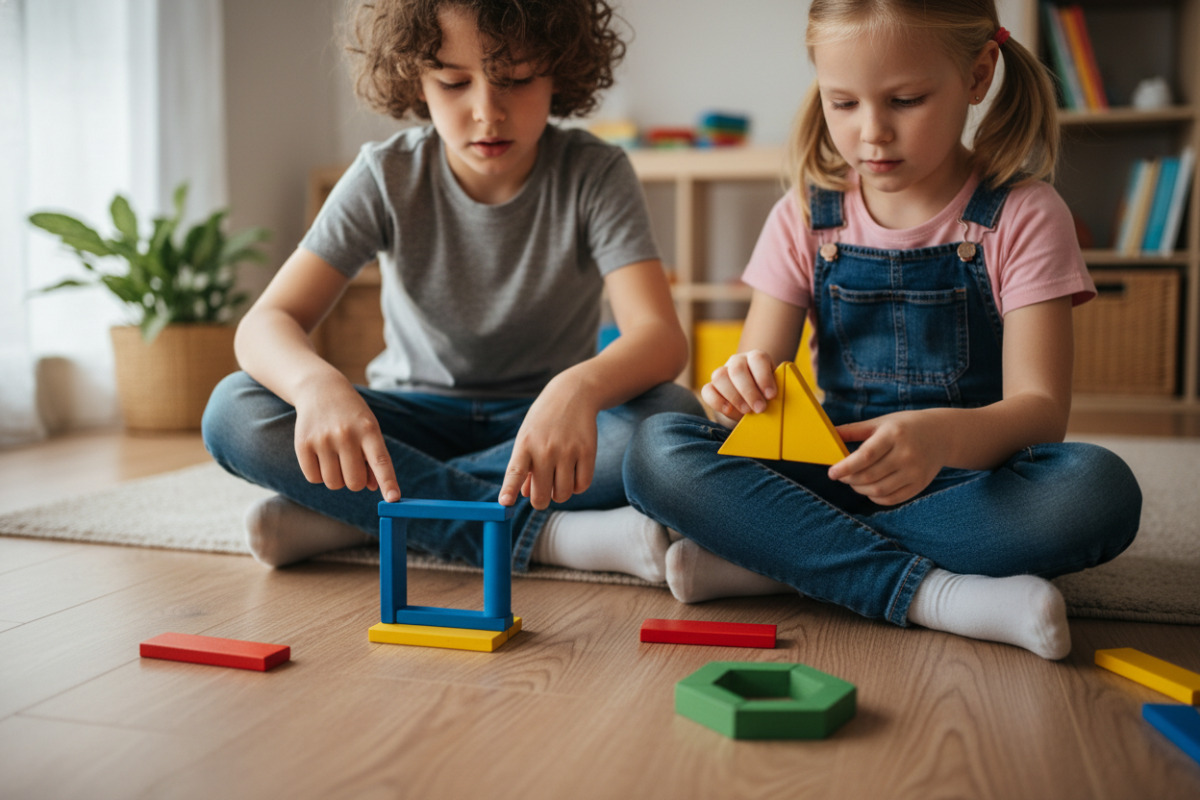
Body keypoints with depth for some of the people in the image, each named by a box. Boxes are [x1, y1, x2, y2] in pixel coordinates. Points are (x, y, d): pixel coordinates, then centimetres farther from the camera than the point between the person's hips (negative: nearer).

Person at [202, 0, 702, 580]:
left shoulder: (596, 175, -14)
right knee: (233, 412, -25)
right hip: (419, 412, 1)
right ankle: (549, 535, -30)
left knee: (673, 416, -33)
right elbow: (265, 323, -19)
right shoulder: (386, 178, -11)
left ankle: (353, 514, -26)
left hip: (539, 418, -1)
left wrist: (579, 389, -50)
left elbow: (660, 336, -26)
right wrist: (316, 382, -44)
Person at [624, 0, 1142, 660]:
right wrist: (742, 387, -27)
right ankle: (931, 593, -29)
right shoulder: (805, 219, 3)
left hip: (972, 479, -1)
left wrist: (945, 435, -36)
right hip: (837, 472, 2)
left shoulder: (1022, 216, -4)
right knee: (656, 451, -22)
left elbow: (1040, 407, -13)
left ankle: (769, 560, -25)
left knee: (1098, 488, -34)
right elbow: (762, 365, 0)